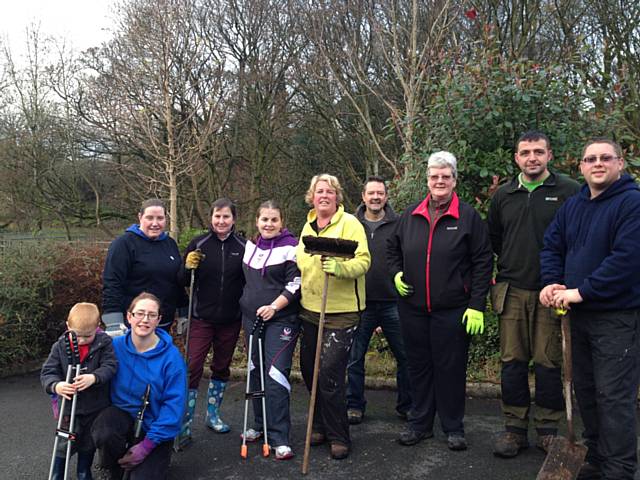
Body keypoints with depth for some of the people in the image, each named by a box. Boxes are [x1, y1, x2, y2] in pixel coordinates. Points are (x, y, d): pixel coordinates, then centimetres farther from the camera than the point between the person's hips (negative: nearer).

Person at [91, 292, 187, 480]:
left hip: (154, 427, -1)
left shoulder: (171, 356, -14)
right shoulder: (114, 346, -7)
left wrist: (147, 445, -18)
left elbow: (174, 404, -15)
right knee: (102, 434, -31)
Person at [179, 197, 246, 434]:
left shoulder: (243, 247, -1)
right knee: (193, 367, -6)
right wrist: (188, 267, -18)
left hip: (230, 319, 2)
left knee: (222, 367, 15)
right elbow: (183, 281, 2)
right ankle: (185, 421, 6)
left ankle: (213, 414, 32)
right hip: (202, 317, -2)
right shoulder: (199, 244, -3)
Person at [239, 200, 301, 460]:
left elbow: (295, 284, -12)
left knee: (276, 375, -11)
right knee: (256, 372, 14)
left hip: (280, 320, -7)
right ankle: (261, 425, 29)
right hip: (252, 318, 7)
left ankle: (279, 438, -5)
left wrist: (273, 306, -19)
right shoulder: (250, 246, 12)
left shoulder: (290, 247, -8)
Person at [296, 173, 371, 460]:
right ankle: (321, 426, 33)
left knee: (330, 374, -7)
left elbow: (363, 260, -17)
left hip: (342, 312, -7)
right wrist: (300, 299, 18)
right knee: (309, 370, 13)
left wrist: (340, 267, -36)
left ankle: (338, 437, 11)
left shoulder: (350, 223, -9)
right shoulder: (308, 226, 13)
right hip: (310, 310, 7)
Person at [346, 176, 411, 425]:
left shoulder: (399, 225, 0)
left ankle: (406, 405, 23)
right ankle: (354, 406, 24)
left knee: (405, 356, 7)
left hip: (393, 303, -1)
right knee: (354, 358, 9)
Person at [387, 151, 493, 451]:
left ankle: (453, 428, 22)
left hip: (452, 310, -3)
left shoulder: (469, 217, -3)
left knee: (451, 368, 5)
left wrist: (477, 305, -10)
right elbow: (393, 249, 21)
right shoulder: (410, 215, 8)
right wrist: (397, 274, 3)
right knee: (418, 366, 12)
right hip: (413, 307, 4)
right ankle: (419, 423, 27)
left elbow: (482, 262, -5)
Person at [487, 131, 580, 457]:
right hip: (512, 292, 3)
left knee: (549, 363, 3)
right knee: (512, 362, 7)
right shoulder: (503, 195, 11)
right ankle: (514, 428, 18)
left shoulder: (569, 191, -1)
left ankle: (548, 429, 19)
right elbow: (492, 238, 23)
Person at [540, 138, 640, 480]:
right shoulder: (572, 205, 11)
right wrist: (552, 283, -6)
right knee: (585, 391, 16)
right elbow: (552, 246, 12)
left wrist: (581, 291, -20)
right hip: (579, 314, 8)